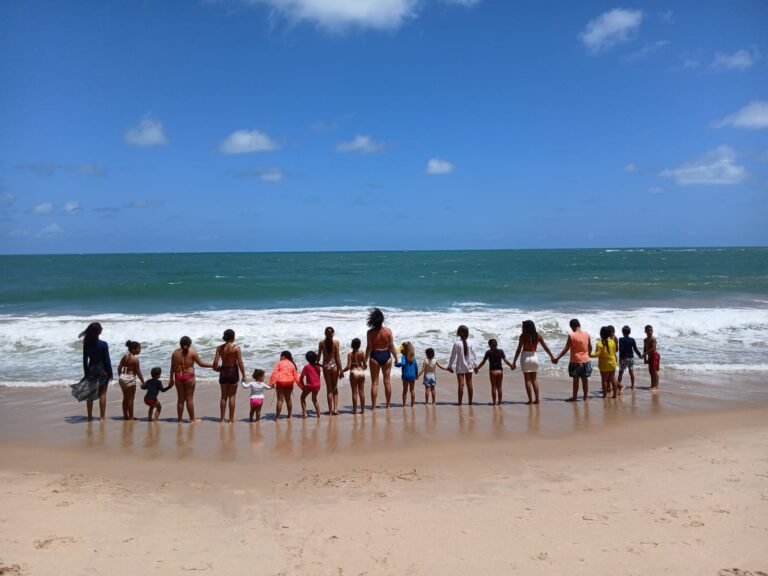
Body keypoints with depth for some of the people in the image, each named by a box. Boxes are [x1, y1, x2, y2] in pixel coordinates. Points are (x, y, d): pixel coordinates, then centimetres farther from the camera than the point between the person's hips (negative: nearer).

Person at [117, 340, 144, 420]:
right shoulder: (135, 358, -14)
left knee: (125, 398, 17)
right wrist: (143, 382, -7)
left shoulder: (125, 356, 7)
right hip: (130, 378, -8)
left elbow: (119, 367, 11)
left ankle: (125, 415, 24)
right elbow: (138, 372, -14)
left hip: (122, 377, 8)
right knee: (130, 398, 1)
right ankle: (131, 417, 4)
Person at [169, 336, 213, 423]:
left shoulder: (175, 352, 2)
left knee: (180, 399, 11)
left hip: (178, 377, 3)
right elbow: (201, 364, -6)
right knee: (189, 398, 4)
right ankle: (192, 419, 10)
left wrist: (171, 378, 14)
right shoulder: (192, 352, -7)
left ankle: (180, 419, 16)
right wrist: (212, 365, 4)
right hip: (189, 377, -3)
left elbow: (172, 367, 5)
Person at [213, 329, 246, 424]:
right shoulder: (236, 348, -12)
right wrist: (243, 375, -6)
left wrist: (216, 368, 14)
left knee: (224, 396, 14)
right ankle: (231, 419, 10)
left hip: (223, 371, 3)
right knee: (232, 396, 6)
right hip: (233, 371, -3)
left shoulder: (219, 348, -3)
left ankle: (222, 418, 19)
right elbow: (240, 363, -14)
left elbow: (215, 362, -7)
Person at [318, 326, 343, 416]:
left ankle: (330, 410, 7)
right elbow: (337, 357, -7)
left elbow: (319, 356, 1)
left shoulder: (322, 343, -2)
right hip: (334, 365, -1)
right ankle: (335, 409, 5)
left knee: (329, 389, 8)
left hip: (325, 366, 1)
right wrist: (341, 370, -2)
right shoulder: (336, 342, -6)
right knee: (335, 388, 14)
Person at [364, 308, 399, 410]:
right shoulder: (388, 331, -6)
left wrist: (365, 361, -2)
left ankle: (373, 405, 5)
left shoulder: (370, 332, -10)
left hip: (375, 356, -2)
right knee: (387, 381, 12)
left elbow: (369, 347, -9)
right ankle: (388, 404, 18)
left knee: (374, 382, 5)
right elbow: (392, 347, -4)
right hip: (386, 355, 2)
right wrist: (396, 358, 6)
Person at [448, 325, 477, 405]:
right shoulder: (470, 344, -3)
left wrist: (450, 366, 0)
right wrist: (475, 365, 12)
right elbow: (474, 355, 1)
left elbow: (453, 356, -8)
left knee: (461, 384, -4)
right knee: (469, 384, 10)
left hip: (460, 367, -3)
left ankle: (460, 402, -5)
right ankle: (470, 401, 16)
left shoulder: (456, 343, -11)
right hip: (469, 366, 3)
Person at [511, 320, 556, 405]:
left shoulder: (523, 335, -10)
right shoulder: (538, 335, 2)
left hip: (525, 357, -4)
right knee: (534, 379, 15)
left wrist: (514, 362, -7)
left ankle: (530, 400, 1)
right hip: (534, 356, 4)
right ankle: (537, 399, 11)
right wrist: (552, 357, 16)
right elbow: (545, 347, 6)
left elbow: (519, 349, -11)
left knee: (527, 380, 3)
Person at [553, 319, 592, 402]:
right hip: (585, 360, 4)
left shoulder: (571, 335, -14)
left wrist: (557, 358, -6)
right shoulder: (586, 334, -1)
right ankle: (586, 396, 18)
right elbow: (590, 348, 9)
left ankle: (574, 397, 12)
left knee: (576, 379, 6)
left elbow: (566, 349, -13)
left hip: (575, 361, -4)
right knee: (585, 379, 12)